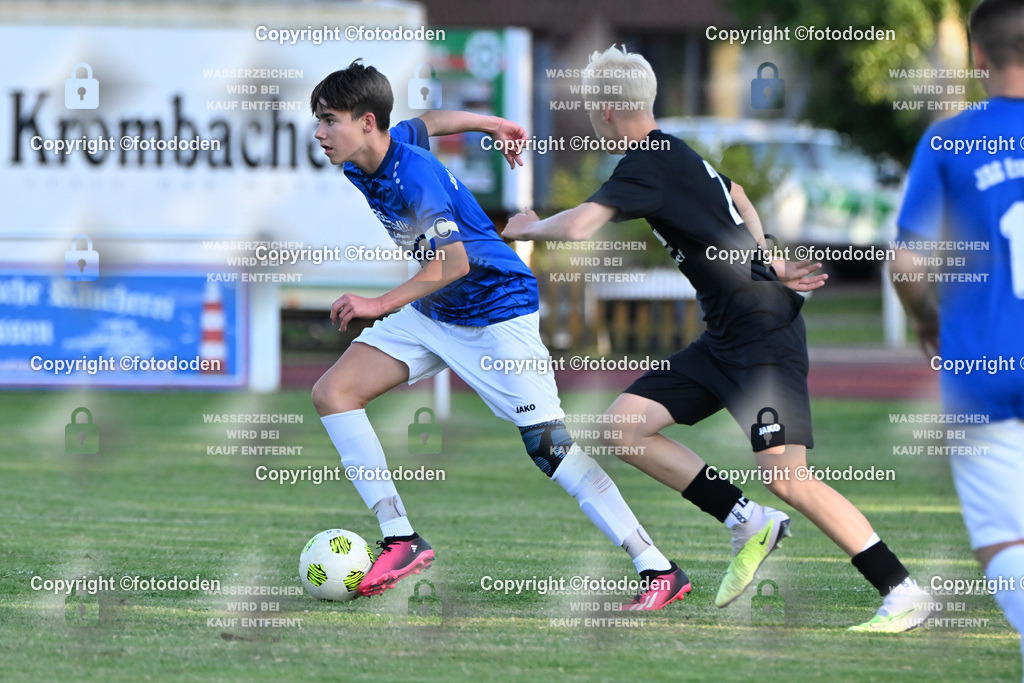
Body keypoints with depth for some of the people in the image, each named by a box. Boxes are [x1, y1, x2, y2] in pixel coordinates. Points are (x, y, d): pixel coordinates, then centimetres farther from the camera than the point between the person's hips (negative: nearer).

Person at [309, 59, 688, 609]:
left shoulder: (415, 178, -28)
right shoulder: (361, 159, -2)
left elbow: (453, 262, -37)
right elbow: (426, 124, 17)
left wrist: (381, 305, -44)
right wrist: (489, 124, 32)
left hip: (496, 311, -9)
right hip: (432, 313, 9)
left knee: (547, 443, -15)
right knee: (333, 392, -4)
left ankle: (659, 570, -10)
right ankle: (400, 539, -2)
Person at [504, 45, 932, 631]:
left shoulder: (648, 165, -15)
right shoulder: (679, 154, 15)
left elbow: (579, 227, -27)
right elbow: (736, 196, 34)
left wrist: (528, 227, -6)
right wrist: (764, 263, 29)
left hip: (765, 335, -10)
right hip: (726, 341, 10)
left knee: (786, 476, -17)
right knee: (624, 426, 3)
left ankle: (903, 593, -12)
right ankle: (750, 524, 6)